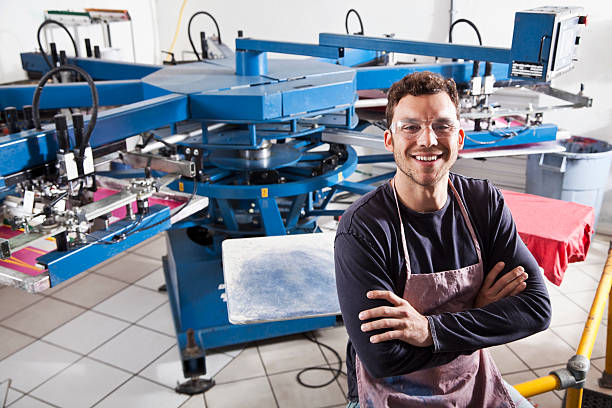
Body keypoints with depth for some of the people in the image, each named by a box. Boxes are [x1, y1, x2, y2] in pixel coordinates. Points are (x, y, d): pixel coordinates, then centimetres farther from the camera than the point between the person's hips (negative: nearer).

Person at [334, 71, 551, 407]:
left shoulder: (485, 202, -7)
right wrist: (480, 315, -16)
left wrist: (431, 329, -24)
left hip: (473, 380, 3)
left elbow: (538, 307, -12)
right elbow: (381, 360, -24)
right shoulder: (362, 228, -21)